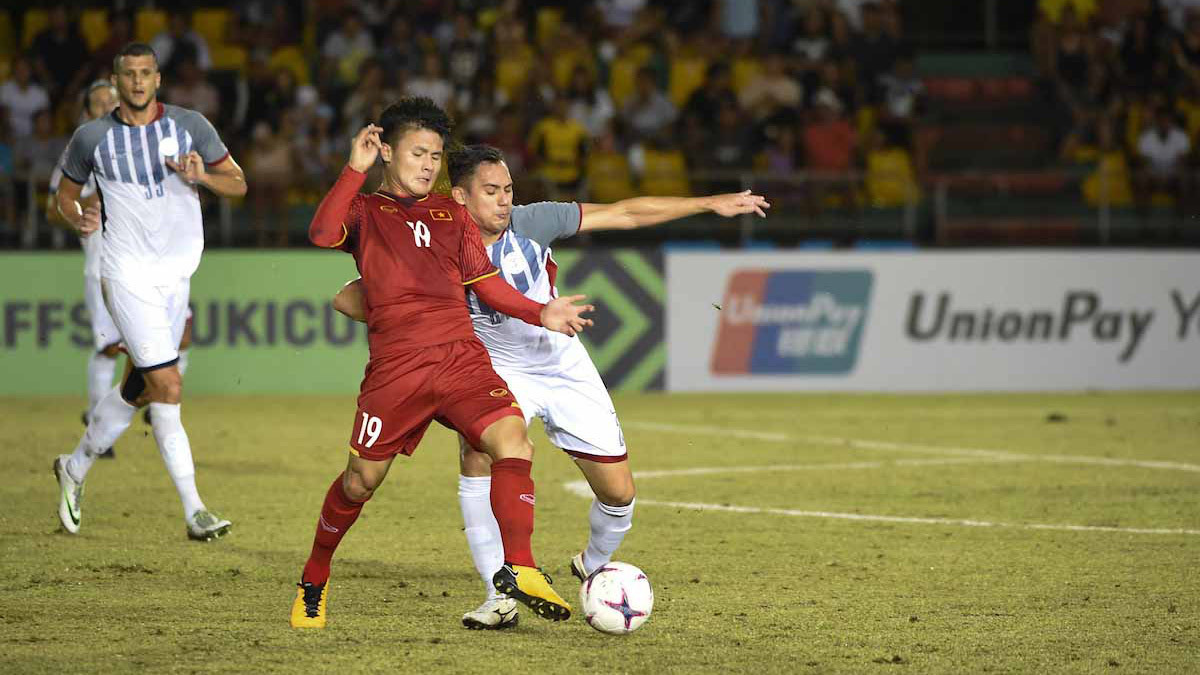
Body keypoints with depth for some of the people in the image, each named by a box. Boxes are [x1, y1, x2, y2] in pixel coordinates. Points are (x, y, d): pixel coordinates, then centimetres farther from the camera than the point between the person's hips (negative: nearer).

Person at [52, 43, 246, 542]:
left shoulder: (189, 126, 1)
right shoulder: (92, 137, -2)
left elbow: (238, 184, 5)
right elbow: (66, 193, 12)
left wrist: (201, 177, -16)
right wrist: (78, 219, -10)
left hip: (176, 276, 4)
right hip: (127, 276, -4)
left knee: (139, 388, 13)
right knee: (167, 386, -14)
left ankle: (76, 468, 36)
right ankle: (194, 511, -13)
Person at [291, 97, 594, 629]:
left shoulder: (450, 214, 23)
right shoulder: (365, 211, 11)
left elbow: (488, 285, 21)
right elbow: (322, 233, -12)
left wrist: (540, 313, 7)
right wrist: (356, 170, -14)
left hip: (462, 357, 3)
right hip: (395, 366, -3)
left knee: (513, 441, -21)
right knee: (361, 481, 2)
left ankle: (517, 570, -26)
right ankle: (313, 582, 25)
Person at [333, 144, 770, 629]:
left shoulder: (532, 223, -18)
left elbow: (626, 214, -13)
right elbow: (349, 298, -17)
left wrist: (710, 203, -12)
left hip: (567, 368, 2)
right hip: (500, 373, -2)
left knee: (618, 493, 0)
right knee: (478, 449, -31)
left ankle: (594, 566, 36)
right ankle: (500, 598, -27)